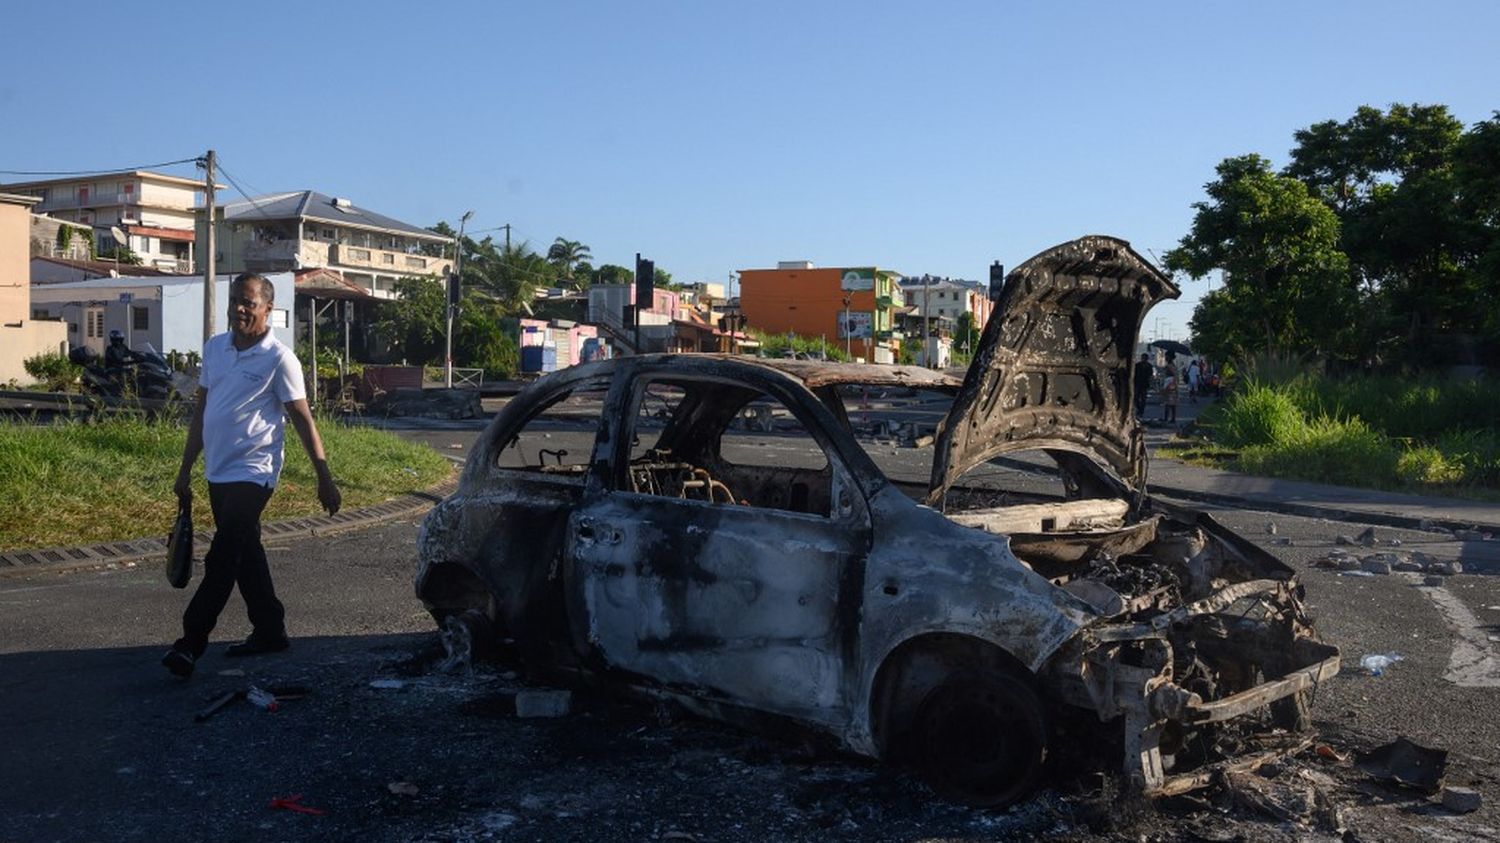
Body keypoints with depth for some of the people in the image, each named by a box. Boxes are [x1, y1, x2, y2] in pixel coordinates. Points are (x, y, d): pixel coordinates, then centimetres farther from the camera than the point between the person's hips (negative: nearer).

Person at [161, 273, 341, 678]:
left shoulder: (279, 359, -11)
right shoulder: (214, 348, 9)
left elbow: (303, 420, -9)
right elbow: (202, 412, 16)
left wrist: (325, 479, -11)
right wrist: (186, 469, 16)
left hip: (252, 473, -8)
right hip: (218, 473, 8)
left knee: (221, 560, -9)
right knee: (246, 553, 15)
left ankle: (190, 644, -5)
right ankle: (269, 630, 26)